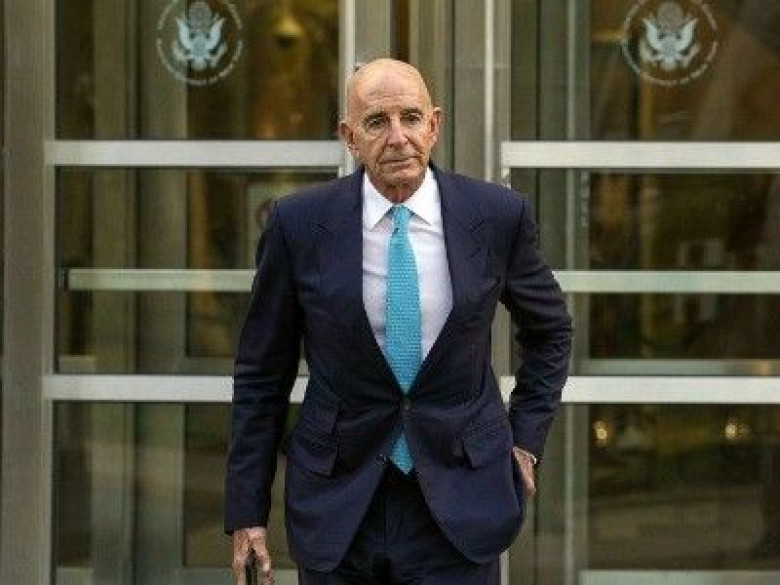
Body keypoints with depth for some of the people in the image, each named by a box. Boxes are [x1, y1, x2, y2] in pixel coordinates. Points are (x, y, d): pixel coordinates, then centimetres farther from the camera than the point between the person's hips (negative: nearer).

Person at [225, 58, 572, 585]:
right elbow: (261, 374, 3)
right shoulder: (300, 224, -5)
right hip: (339, 507, 0)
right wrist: (247, 512, 1)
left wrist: (526, 439, 8)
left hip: (458, 505, 0)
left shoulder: (497, 216, -3)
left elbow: (550, 332, 16)